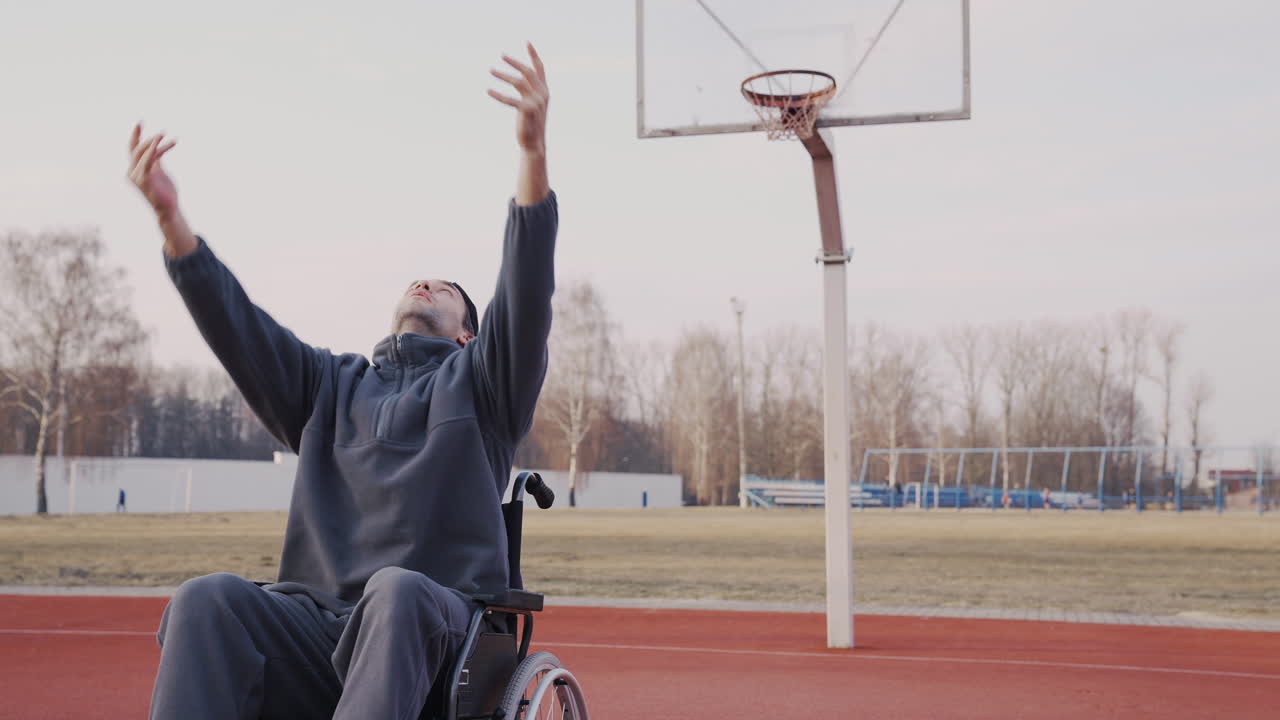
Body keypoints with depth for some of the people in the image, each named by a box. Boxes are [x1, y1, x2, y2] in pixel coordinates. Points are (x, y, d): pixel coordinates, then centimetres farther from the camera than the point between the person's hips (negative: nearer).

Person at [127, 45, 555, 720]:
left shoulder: (477, 383, 16)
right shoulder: (330, 385, 26)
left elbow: (526, 296, -2)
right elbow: (234, 323, 12)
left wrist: (533, 154, -18)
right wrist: (168, 216, -3)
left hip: (433, 621, -3)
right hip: (314, 618, 3)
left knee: (395, 590, -38)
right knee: (207, 599, -28)